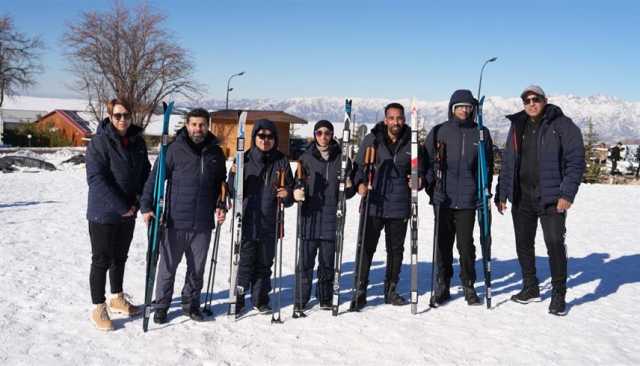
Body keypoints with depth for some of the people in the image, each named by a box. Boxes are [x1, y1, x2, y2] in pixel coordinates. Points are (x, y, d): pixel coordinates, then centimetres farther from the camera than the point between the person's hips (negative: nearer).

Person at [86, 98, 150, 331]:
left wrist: (137, 201, -3)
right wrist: (121, 207, -20)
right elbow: (96, 179, -19)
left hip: (128, 212, 6)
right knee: (101, 260, 3)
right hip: (103, 213, -6)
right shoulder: (99, 142, -14)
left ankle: (117, 299, 34)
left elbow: (145, 172, 10)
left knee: (120, 257, 18)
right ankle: (99, 308, 15)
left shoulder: (137, 141, 4)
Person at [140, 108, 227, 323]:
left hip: (203, 224, 3)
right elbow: (154, 178, -4)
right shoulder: (174, 150, -5)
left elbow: (221, 183, 19)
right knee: (168, 267, 7)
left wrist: (220, 206, 7)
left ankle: (191, 304, 29)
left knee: (197, 268, 12)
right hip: (175, 222, -3)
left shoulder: (216, 152, 8)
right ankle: (161, 306, 23)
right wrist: (147, 207, -11)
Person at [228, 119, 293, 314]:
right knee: (244, 263, 0)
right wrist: (234, 175, -19)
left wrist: (287, 194, -11)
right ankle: (237, 298, 15)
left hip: (269, 224, 2)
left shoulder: (281, 161, 6)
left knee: (264, 264, 12)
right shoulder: (245, 159, 1)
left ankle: (261, 300, 25)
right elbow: (235, 193, -1)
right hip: (247, 222, -2)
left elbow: (290, 190, 11)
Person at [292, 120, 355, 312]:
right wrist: (297, 192, -16)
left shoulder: (341, 158, 9)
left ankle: (325, 298, 22)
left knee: (327, 261, 7)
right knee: (306, 259, -3)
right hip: (310, 215, -1)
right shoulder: (306, 157, 6)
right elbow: (298, 183, 6)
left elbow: (350, 192, 14)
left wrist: (349, 187, -9)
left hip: (332, 216, 1)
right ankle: (301, 300, 7)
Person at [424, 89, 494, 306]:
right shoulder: (439, 131, 5)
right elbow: (427, 160, 6)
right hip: (443, 198, 0)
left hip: (468, 199, 0)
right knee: (443, 245, 7)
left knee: (466, 245, 2)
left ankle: (469, 286, 17)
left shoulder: (481, 133, 8)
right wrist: (431, 185, -6)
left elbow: (487, 164, 13)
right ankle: (442, 287, 17)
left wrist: (485, 191, 6)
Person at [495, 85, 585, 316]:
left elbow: (576, 161, -9)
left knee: (555, 244, -5)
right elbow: (507, 163, 13)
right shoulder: (517, 127, 12)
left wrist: (567, 194, -16)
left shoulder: (562, 125, -4)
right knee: (523, 243, 11)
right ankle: (530, 288, 27)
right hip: (522, 197, 5)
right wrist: (502, 194, 8)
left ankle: (559, 295, 9)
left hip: (551, 197, -5)